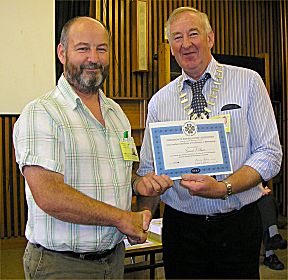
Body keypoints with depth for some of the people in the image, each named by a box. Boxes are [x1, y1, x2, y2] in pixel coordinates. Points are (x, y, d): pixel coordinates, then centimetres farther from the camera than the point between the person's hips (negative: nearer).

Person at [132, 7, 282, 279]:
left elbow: (270, 154, -6)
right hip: (181, 225, 2)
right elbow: (147, 166, 6)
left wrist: (224, 188, -21)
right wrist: (144, 181, -18)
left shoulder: (248, 82, -1)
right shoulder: (159, 101, 4)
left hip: (238, 225, -1)